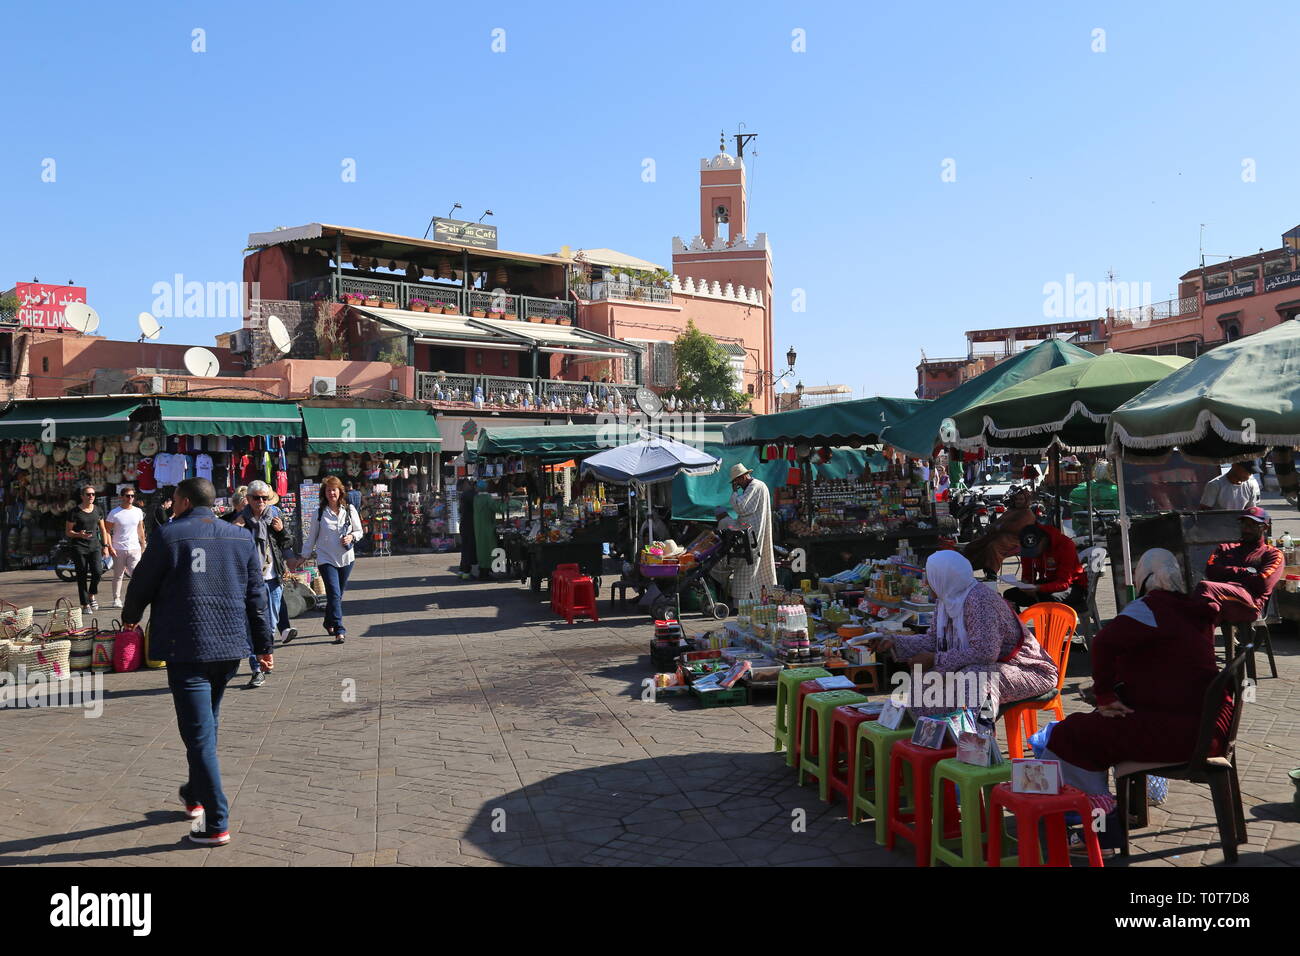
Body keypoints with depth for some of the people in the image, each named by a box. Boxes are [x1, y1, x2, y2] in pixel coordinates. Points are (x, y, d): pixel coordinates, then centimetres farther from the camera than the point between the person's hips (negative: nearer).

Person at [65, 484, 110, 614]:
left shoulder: (97, 510, 9)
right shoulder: (75, 511, -4)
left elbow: (103, 529, 17)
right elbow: (68, 532, -1)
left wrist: (105, 546, 11)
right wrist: (79, 534, -21)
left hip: (95, 546, 3)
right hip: (79, 547, -3)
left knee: (98, 572, -13)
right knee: (82, 576, 1)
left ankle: (92, 595, 14)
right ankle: (85, 605, 9)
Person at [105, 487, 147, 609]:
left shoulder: (138, 512, 8)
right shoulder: (114, 513, -3)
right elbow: (108, 531, -2)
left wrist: (143, 545, 17)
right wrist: (110, 547, -10)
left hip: (134, 548, 2)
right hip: (118, 549, -2)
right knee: (118, 576, 7)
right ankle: (116, 599, 14)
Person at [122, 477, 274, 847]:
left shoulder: (169, 536, -6)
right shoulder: (242, 538, 8)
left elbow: (141, 585, 3)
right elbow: (256, 596, 8)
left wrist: (131, 617, 24)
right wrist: (264, 644, 13)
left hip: (188, 648, -5)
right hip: (231, 647, 6)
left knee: (199, 735, -2)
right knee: (207, 726, 23)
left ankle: (216, 824, -1)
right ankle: (195, 795, 39)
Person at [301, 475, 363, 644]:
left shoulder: (350, 510, 2)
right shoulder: (320, 513, -2)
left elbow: (359, 531, 10)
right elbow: (312, 537, 5)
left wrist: (351, 537, -11)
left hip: (346, 558, 3)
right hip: (326, 558, -3)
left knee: (338, 594, 13)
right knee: (334, 594, -13)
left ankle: (329, 623, 34)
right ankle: (339, 630, -14)